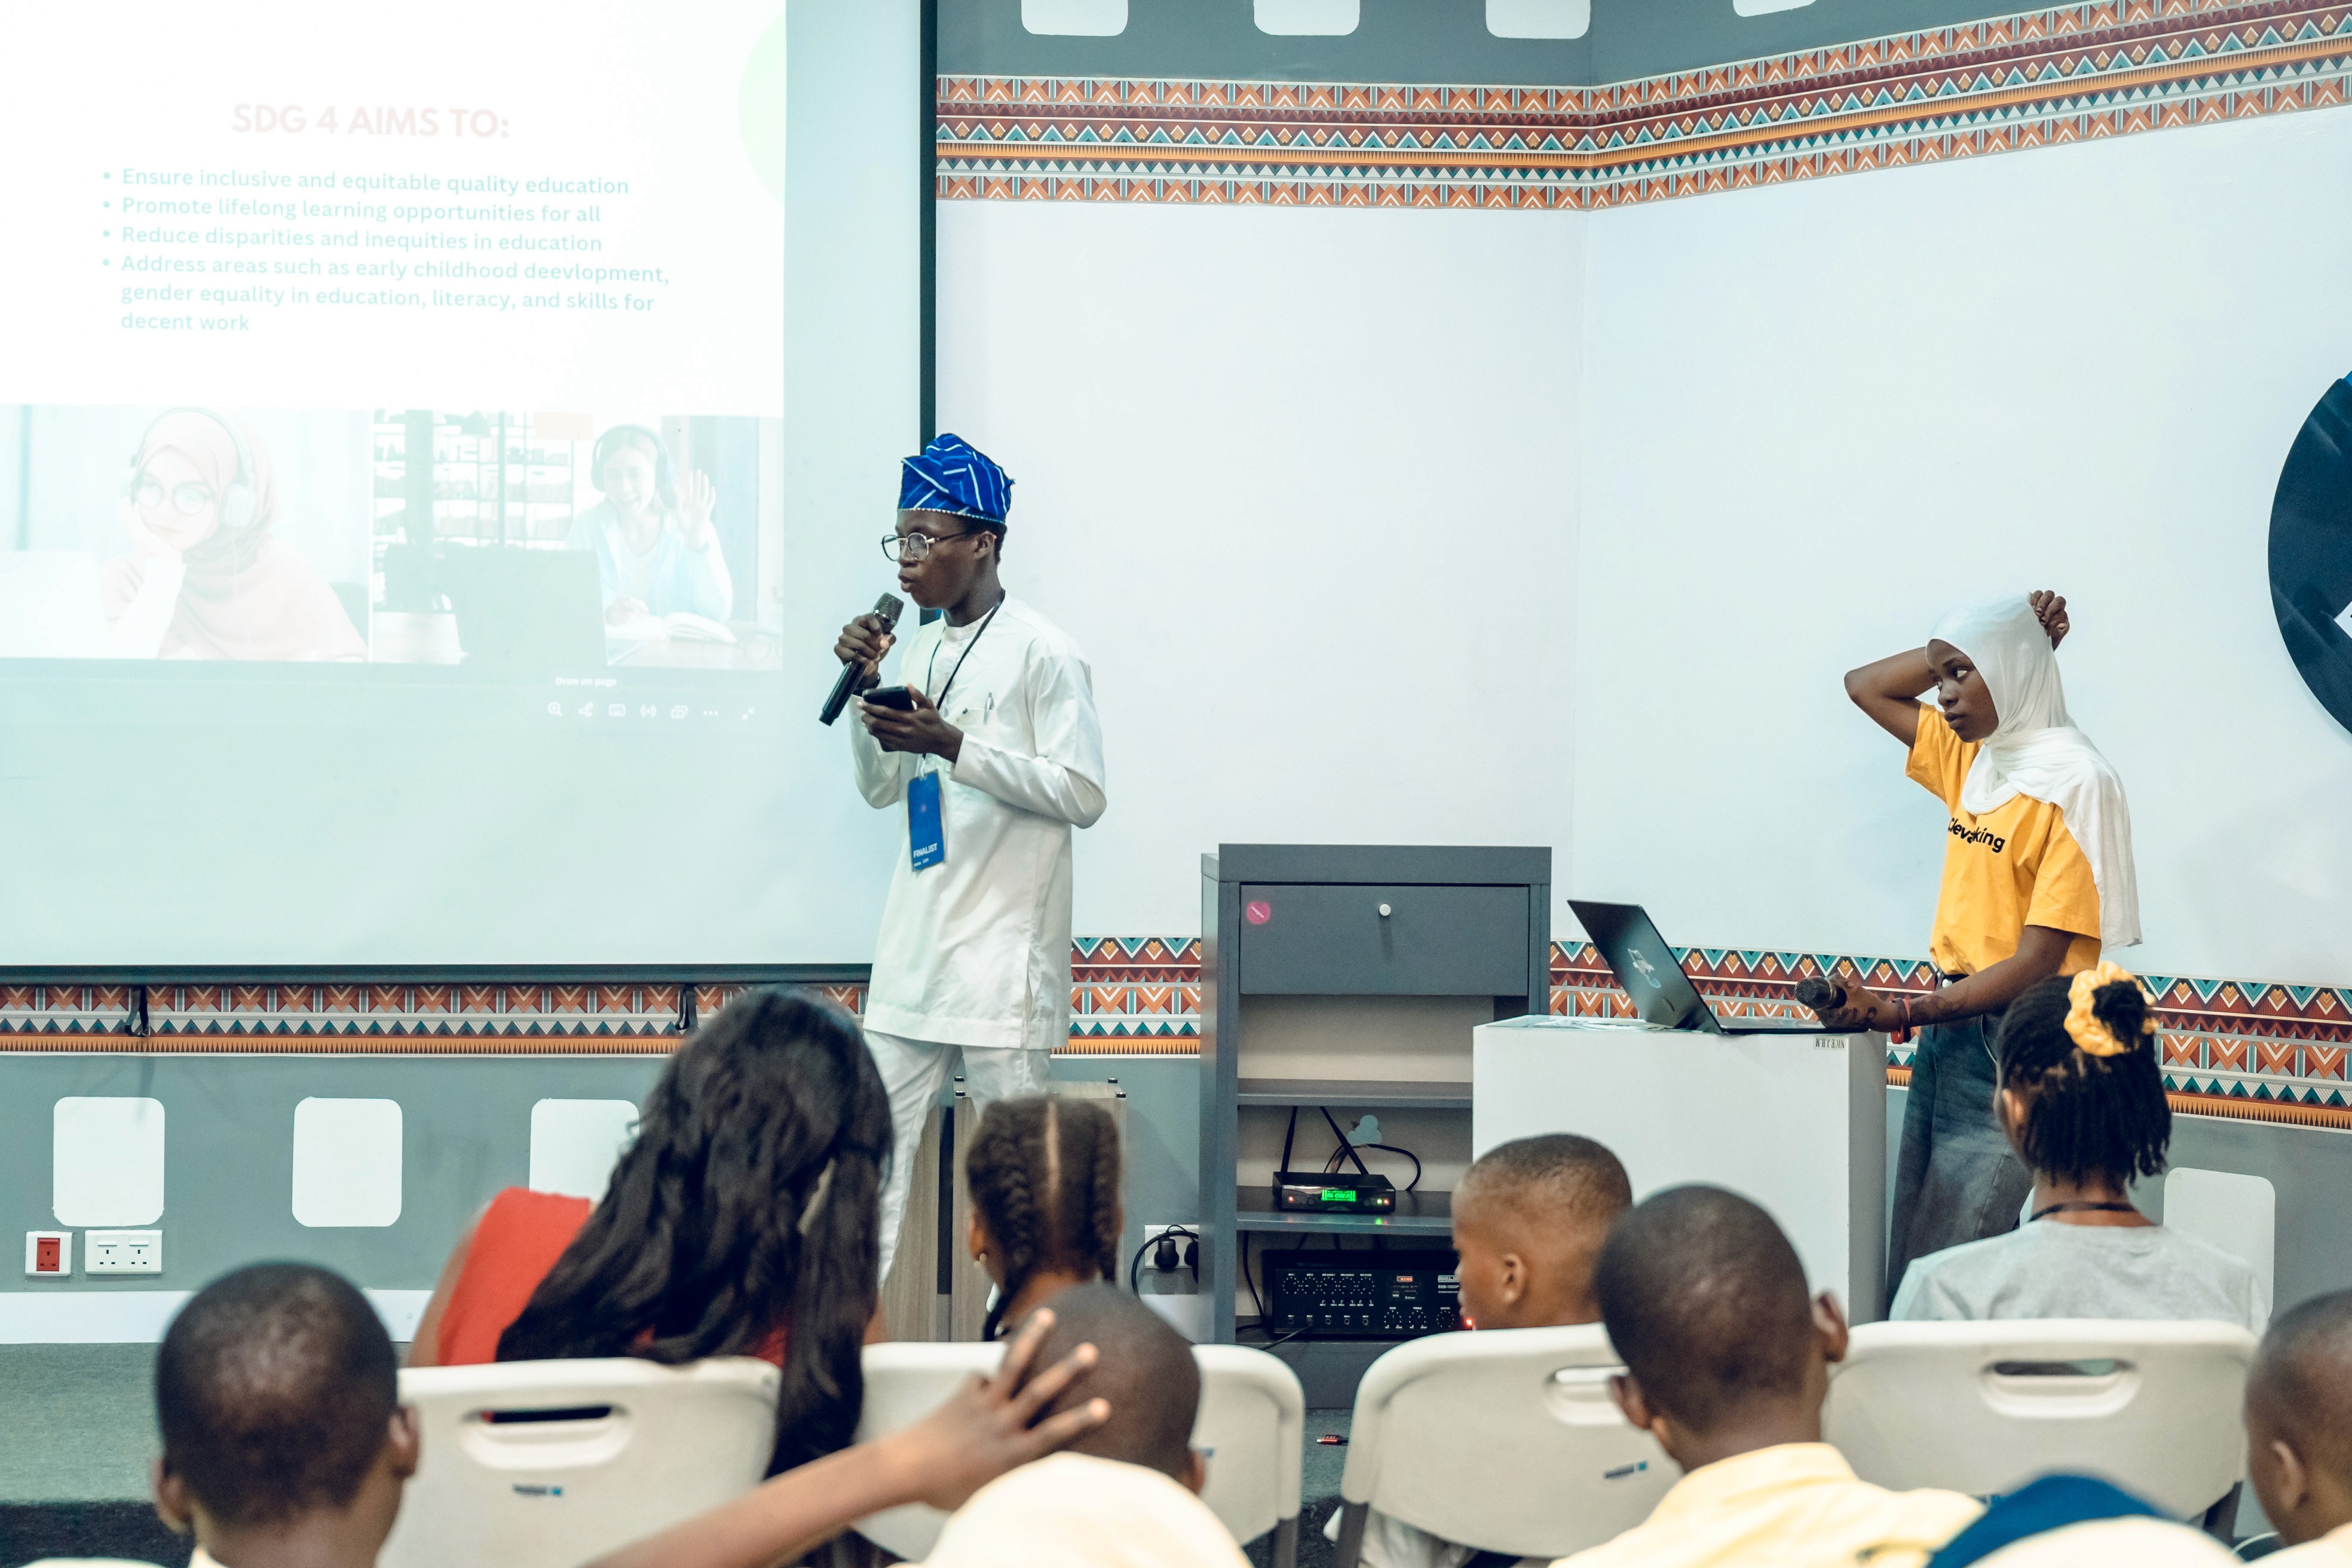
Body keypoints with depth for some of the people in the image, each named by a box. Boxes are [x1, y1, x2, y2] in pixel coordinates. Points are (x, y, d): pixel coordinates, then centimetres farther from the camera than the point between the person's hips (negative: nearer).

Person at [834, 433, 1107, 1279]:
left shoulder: (1042, 654, -8)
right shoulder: (919, 650, 14)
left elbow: (1083, 794, -13)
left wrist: (953, 745, -19)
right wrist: (865, 690, 3)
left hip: (1004, 947, -7)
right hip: (914, 946, 7)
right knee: (879, 1141, 3)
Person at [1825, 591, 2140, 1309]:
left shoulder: (2074, 783, -12)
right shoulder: (1970, 759, 12)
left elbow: (2035, 966, -16)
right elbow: (1865, 686, 26)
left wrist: (1899, 1013, -23)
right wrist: (1986, 640, 13)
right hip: (1947, 1037, 8)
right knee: (1911, 1281, 4)